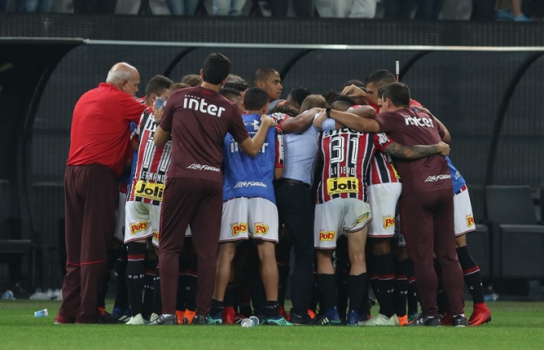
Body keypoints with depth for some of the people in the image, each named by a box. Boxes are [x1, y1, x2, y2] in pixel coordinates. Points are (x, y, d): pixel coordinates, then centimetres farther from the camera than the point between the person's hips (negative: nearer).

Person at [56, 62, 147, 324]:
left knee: (75, 246, 9)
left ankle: (67, 312, 8)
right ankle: (86, 314, -7)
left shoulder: (86, 99, 20)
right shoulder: (120, 101, -4)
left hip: (73, 173, 7)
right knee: (94, 246, -5)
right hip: (99, 174, -7)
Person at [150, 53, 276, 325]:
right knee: (207, 251, 5)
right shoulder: (228, 109, 7)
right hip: (212, 180, 1)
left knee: (170, 247, 2)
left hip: (181, 177, -1)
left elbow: (159, 140, 15)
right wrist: (265, 125, 33)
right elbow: (252, 148, 16)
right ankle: (202, 314, 2)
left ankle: (168, 313, -7)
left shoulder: (179, 98, 5)